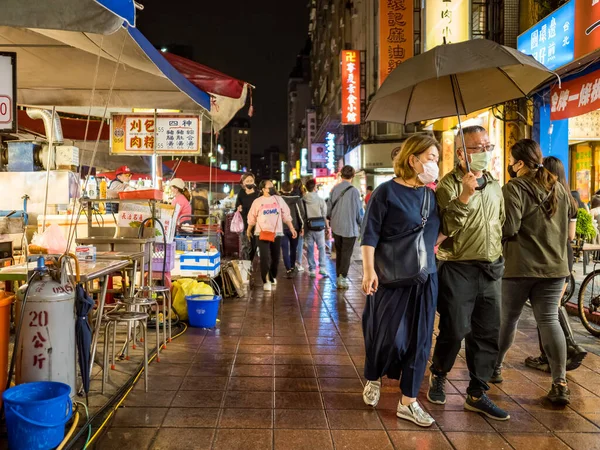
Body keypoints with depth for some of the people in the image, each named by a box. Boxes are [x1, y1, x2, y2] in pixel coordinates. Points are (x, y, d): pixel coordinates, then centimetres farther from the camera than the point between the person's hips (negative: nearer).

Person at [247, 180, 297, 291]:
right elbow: (252, 218, 9)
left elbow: (286, 216, 7)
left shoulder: (278, 199, 4)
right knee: (265, 257, -10)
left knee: (275, 257, 9)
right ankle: (266, 281, -3)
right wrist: (249, 231, 16)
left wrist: (292, 229, 4)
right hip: (262, 233, -2)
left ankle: (273, 277, 30)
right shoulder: (257, 201, 0)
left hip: (277, 233, 2)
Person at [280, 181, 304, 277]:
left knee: (285, 250, 1)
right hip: (294, 228, 1)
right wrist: (302, 226, 3)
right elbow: (300, 213, -5)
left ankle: (288, 269, -9)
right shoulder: (296, 199, -3)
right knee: (293, 249, 16)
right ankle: (292, 267, 27)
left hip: (282, 228, -1)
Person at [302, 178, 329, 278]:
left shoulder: (302, 201, -5)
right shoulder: (320, 200, -8)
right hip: (319, 227, -1)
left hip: (308, 228, 1)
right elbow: (325, 215, -2)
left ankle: (312, 270, 10)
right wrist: (327, 227, 10)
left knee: (310, 249, 8)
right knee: (321, 248, 10)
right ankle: (322, 268, 4)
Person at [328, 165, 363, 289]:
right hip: (350, 228, -4)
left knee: (339, 252, 17)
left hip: (336, 227, 5)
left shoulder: (334, 189, -1)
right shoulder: (354, 191, -14)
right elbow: (359, 212, -9)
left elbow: (329, 208, 4)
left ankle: (339, 276, 23)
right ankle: (342, 279, -2)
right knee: (346, 254, 3)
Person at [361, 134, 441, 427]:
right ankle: (374, 379, 33)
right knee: (389, 336, 3)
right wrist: (369, 270, -18)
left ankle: (408, 403, 18)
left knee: (419, 340, 6)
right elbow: (370, 234, -12)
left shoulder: (432, 195, 8)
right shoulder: (387, 191, -9)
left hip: (425, 278, 6)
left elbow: (442, 229, 20)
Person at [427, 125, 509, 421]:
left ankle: (477, 394, 22)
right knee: (454, 331, 1)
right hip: (458, 270, -6)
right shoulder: (448, 185, -9)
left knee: (487, 334, 8)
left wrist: (496, 257, 17)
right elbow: (446, 228, -21)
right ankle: (438, 376, 29)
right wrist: (465, 196, -31)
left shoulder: (494, 185, 11)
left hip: (491, 269, 6)